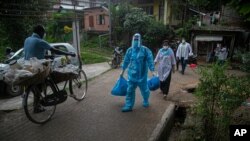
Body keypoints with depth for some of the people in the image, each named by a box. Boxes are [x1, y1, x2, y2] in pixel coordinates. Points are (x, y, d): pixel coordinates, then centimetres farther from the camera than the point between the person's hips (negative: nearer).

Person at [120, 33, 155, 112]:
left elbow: (150, 60, -11)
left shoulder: (145, 50, -10)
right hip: (131, 74, 3)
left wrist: (153, 71, -17)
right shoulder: (130, 50, 1)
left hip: (142, 74, -3)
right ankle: (129, 106, 14)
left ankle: (146, 101, 40)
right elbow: (126, 61, 10)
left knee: (144, 89, 13)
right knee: (130, 90, 4)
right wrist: (122, 71, 15)